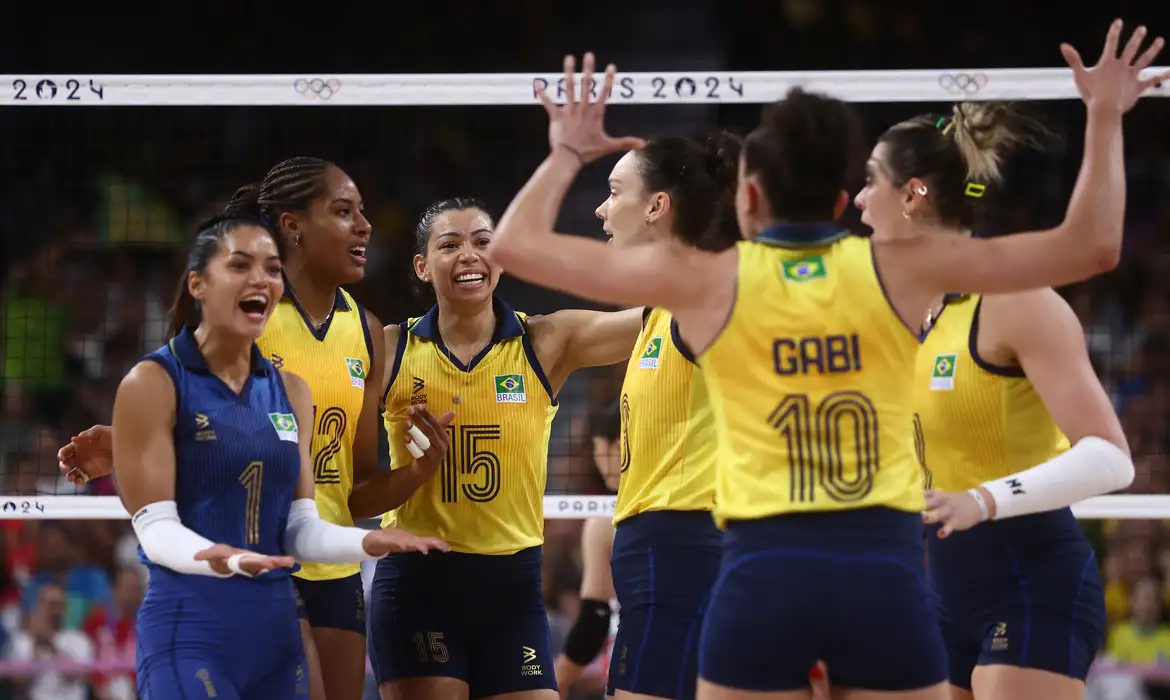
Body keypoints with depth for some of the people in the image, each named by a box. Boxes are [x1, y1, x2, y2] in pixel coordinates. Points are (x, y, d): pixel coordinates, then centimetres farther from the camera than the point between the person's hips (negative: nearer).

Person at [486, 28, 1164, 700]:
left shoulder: (707, 280, 2)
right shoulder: (899, 269, 4)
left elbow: (516, 246, 8)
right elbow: (1091, 247, 8)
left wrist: (568, 153, 25)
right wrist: (1105, 116, 19)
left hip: (764, 575, -1)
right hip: (885, 571, 1)